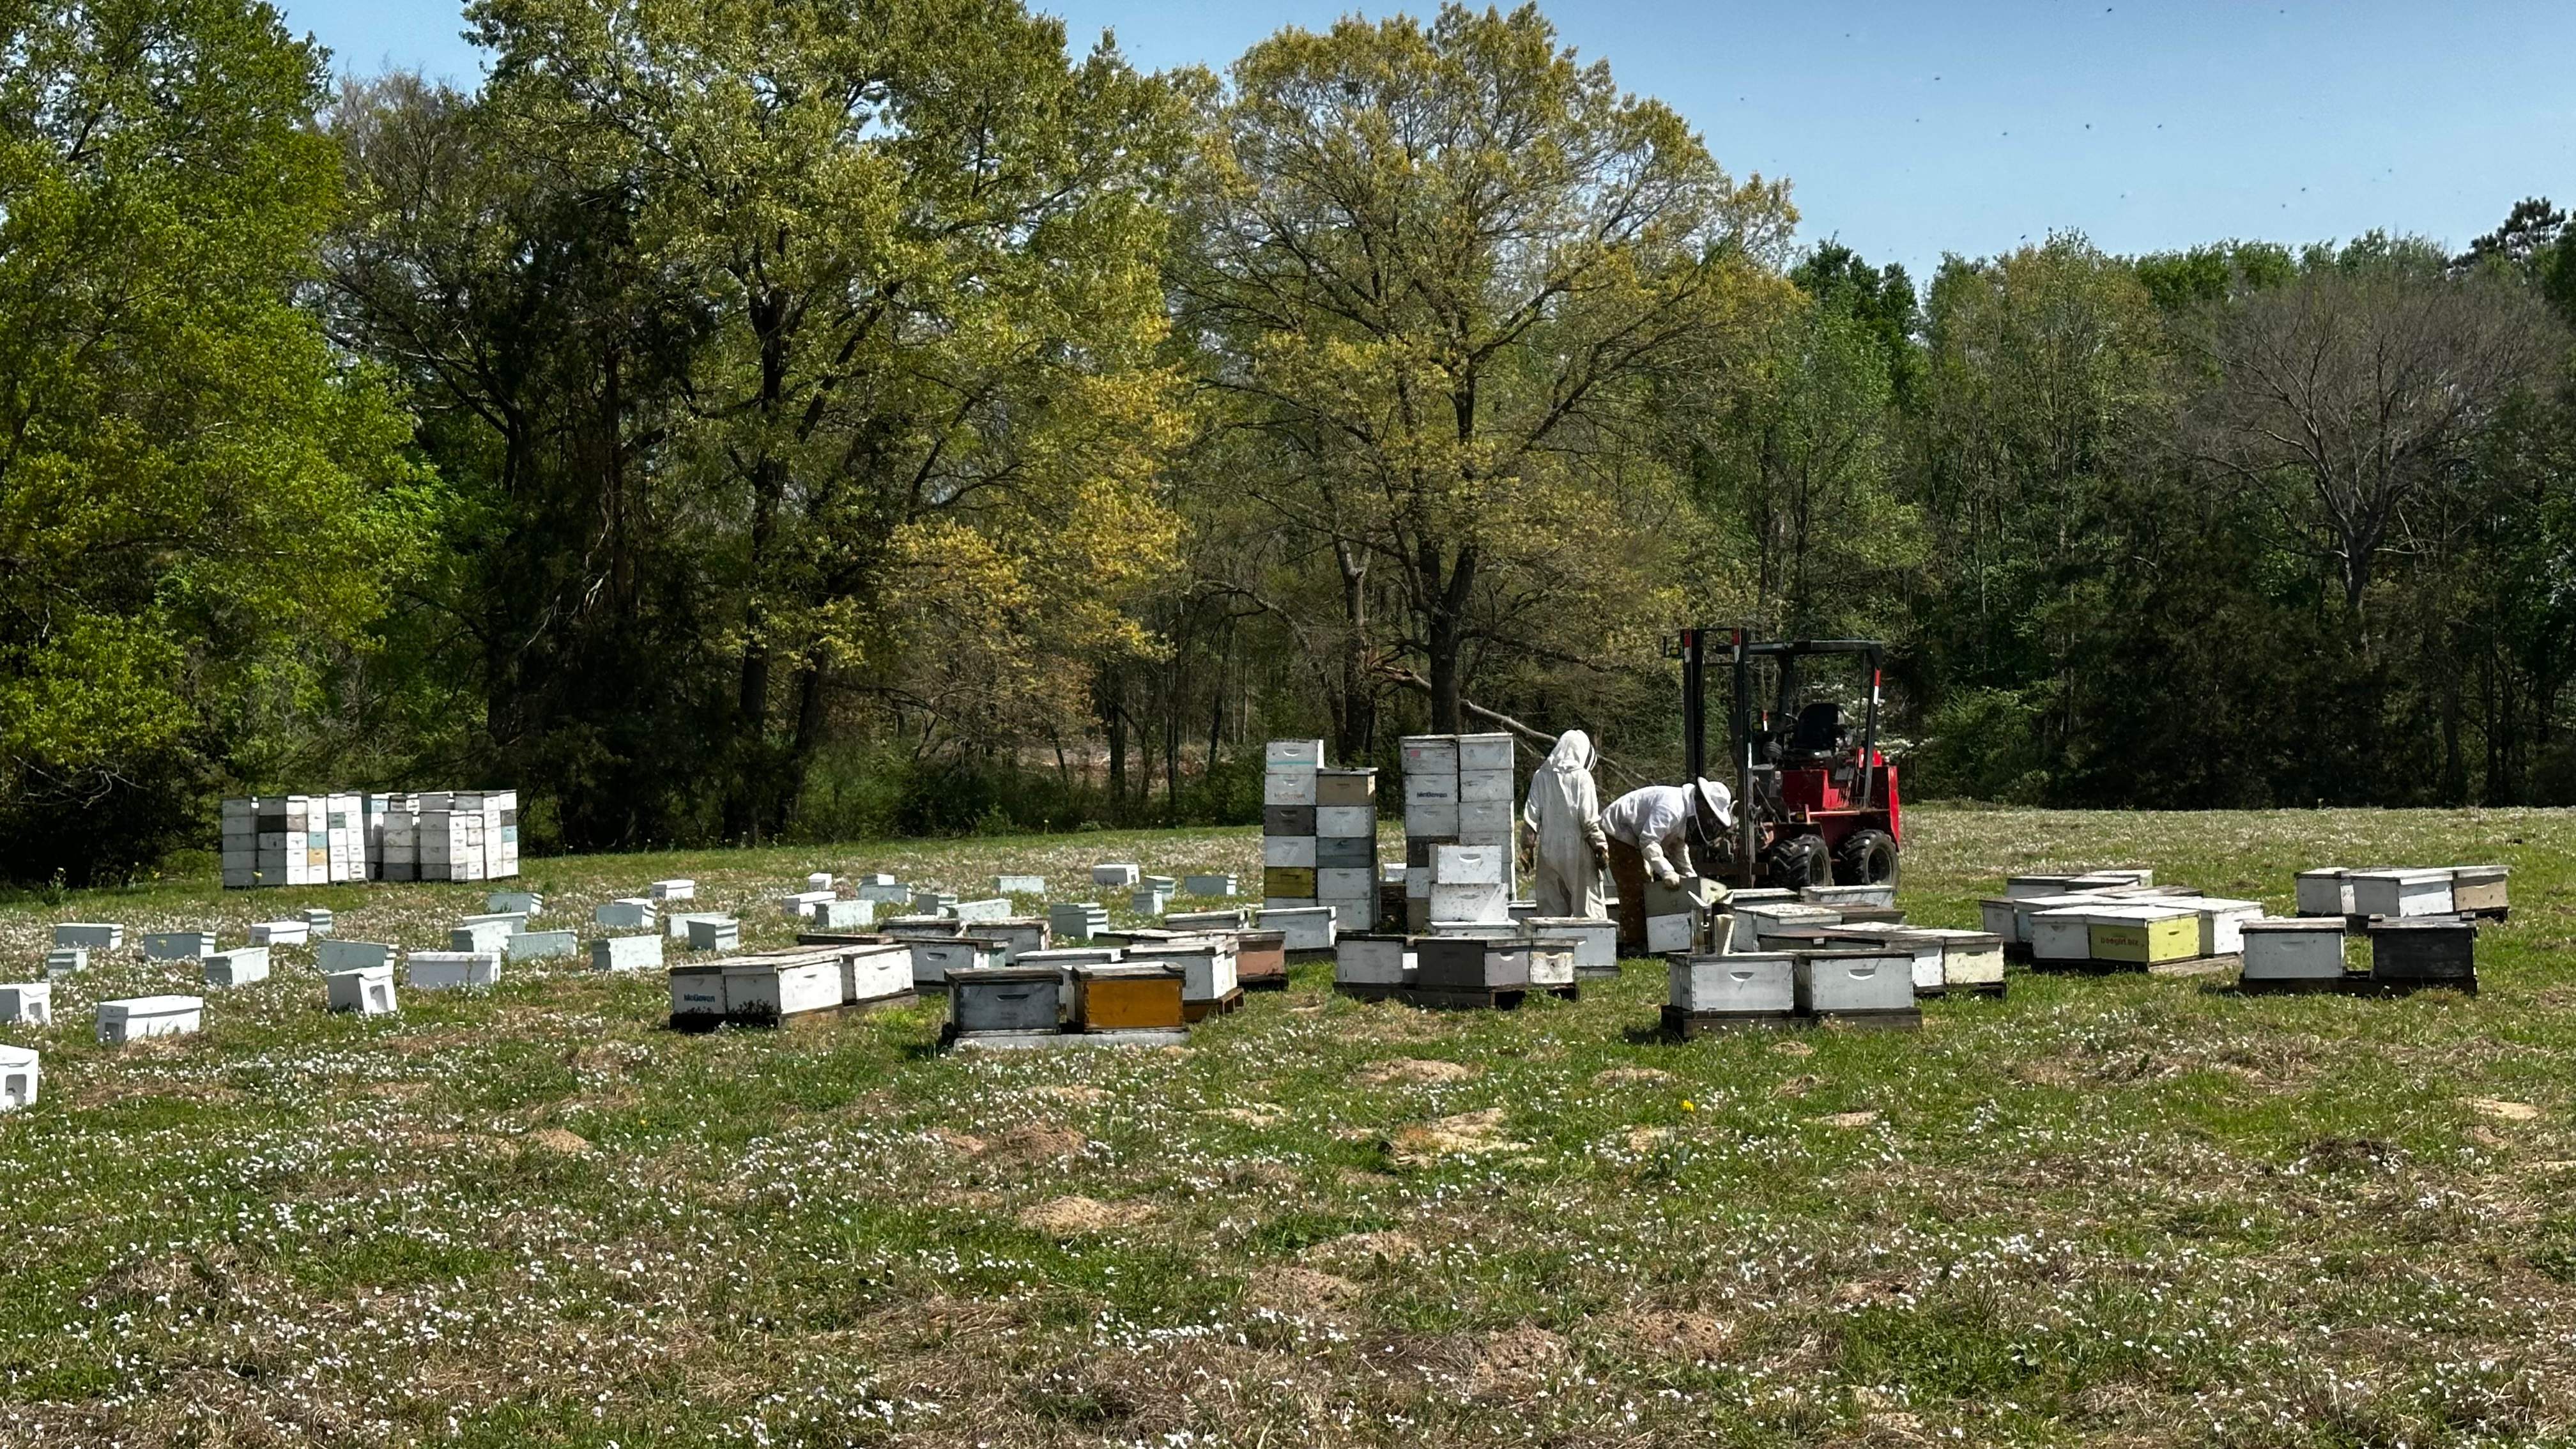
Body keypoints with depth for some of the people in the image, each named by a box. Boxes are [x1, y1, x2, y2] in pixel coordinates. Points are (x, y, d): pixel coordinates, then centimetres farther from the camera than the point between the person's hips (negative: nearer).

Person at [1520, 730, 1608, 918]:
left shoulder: (1541, 776, 4)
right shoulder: (1581, 777, -7)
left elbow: (1531, 815, 3)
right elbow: (1589, 819, -9)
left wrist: (1529, 846, 10)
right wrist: (1600, 847, -2)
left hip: (1548, 851, 4)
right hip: (1577, 849, -4)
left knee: (1550, 907, 10)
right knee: (1588, 904, 2)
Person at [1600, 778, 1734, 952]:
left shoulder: (1686, 810, 6)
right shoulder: (1672, 807, -29)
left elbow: (1678, 848, 16)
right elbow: (1649, 841, -34)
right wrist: (1667, 872, -36)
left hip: (1633, 837, 11)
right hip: (1618, 832, -11)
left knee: (1645, 885, 14)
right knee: (1634, 887, -14)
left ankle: (1641, 940, 21)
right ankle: (1633, 943, -12)